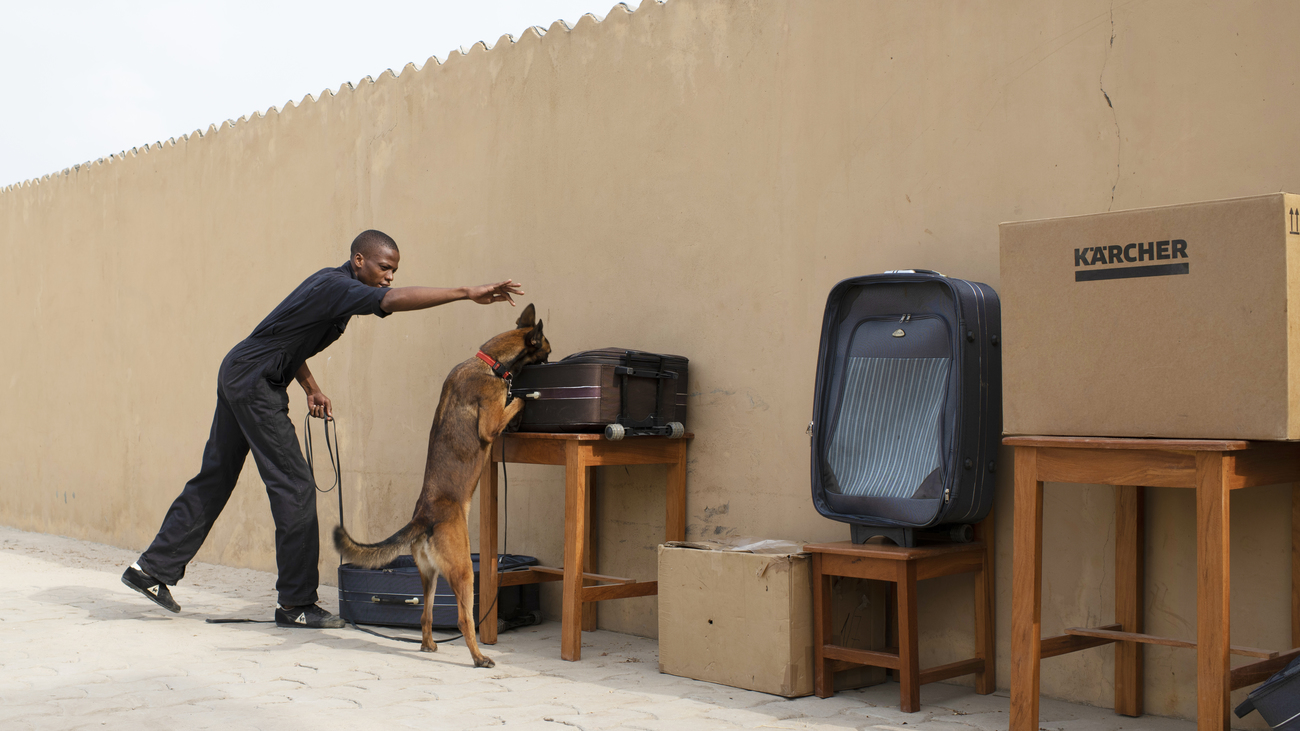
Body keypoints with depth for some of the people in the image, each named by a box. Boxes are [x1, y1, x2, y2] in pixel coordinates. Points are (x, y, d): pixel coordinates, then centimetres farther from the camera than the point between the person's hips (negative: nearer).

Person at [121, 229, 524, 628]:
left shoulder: (332, 284, 12)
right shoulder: (337, 287, -18)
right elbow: (395, 300, -36)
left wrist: (310, 388, 12)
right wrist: (466, 293, -39)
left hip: (237, 374, 10)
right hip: (255, 381, -10)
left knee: (214, 480, 15)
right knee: (295, 487, -7)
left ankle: (153, 568, 22)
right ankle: (295, 603, -2)